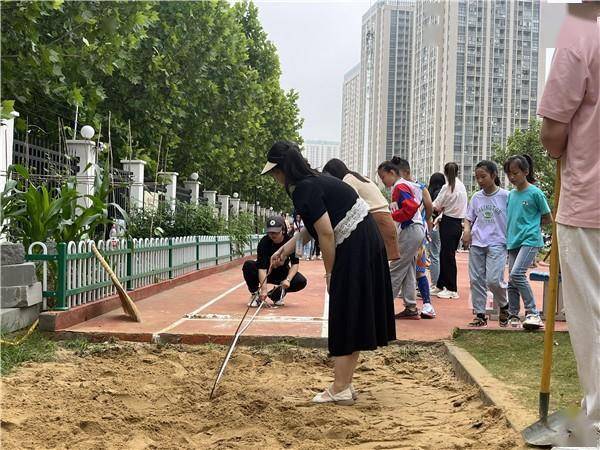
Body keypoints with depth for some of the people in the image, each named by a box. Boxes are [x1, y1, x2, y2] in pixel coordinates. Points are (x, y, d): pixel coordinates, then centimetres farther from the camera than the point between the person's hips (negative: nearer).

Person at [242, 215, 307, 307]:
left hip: (283, 273, 2)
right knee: (248, 266, -31)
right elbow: (262, 267, -30)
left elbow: (295, 263, -17)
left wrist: (288, 279, -34)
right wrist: (264, 289, -40)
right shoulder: (264, 242, -24)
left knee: (301, 282, -25)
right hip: (266, 273, -2)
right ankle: (255, 294, -8)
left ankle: (275, 294, -2)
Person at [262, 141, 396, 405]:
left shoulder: (305, 190, -16)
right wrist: (287, 248, 25)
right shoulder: (313, 181, 14)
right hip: (365, 244, 10)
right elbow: (313, 227, 25)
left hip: (354, 250, -10)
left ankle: (339, 390, 4)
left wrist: (329, 273, -10)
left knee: (345, 318, -3)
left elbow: (326, 234, -19)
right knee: (354, 318, 12)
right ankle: (345, 385, 20)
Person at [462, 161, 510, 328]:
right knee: (476, 279, 4)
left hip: (497, 243, -5)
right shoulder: (476, 197, 9)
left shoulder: (505, 196, -4)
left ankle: (504, 306, 14)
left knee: (493, 280, -14)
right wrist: (467, 230, -4)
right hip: (476, 243, 5)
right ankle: (480, 314, 14)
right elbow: (469, 218, 15)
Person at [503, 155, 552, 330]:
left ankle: (533, 313, -12)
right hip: (513, 241, 7)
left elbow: (548, 218, 1)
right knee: (511, 281, 7)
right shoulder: (511, 194, 11)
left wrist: (530, 223, 0)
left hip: (530, 240, -7)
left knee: (517, 274, -21)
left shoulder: (535, 193, -6)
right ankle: (513, 315, 18)